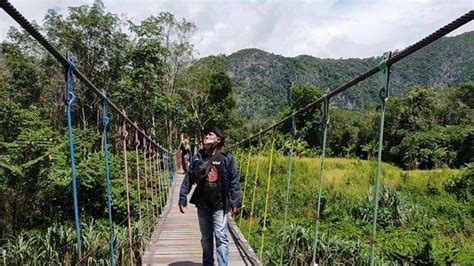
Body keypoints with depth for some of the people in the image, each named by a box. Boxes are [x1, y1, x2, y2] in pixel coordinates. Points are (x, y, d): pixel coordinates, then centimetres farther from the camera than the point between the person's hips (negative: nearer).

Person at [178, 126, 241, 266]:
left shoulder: (226, 157, -7)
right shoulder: (198, 157, -1)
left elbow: (234, 181, -4)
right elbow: (188, 179, 2)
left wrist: (235, 202, -6)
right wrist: (182, 200, -1)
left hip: (220, 204, -3)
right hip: (202, 204, 3)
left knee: (221, 237, 2)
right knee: (206, 238, 16)